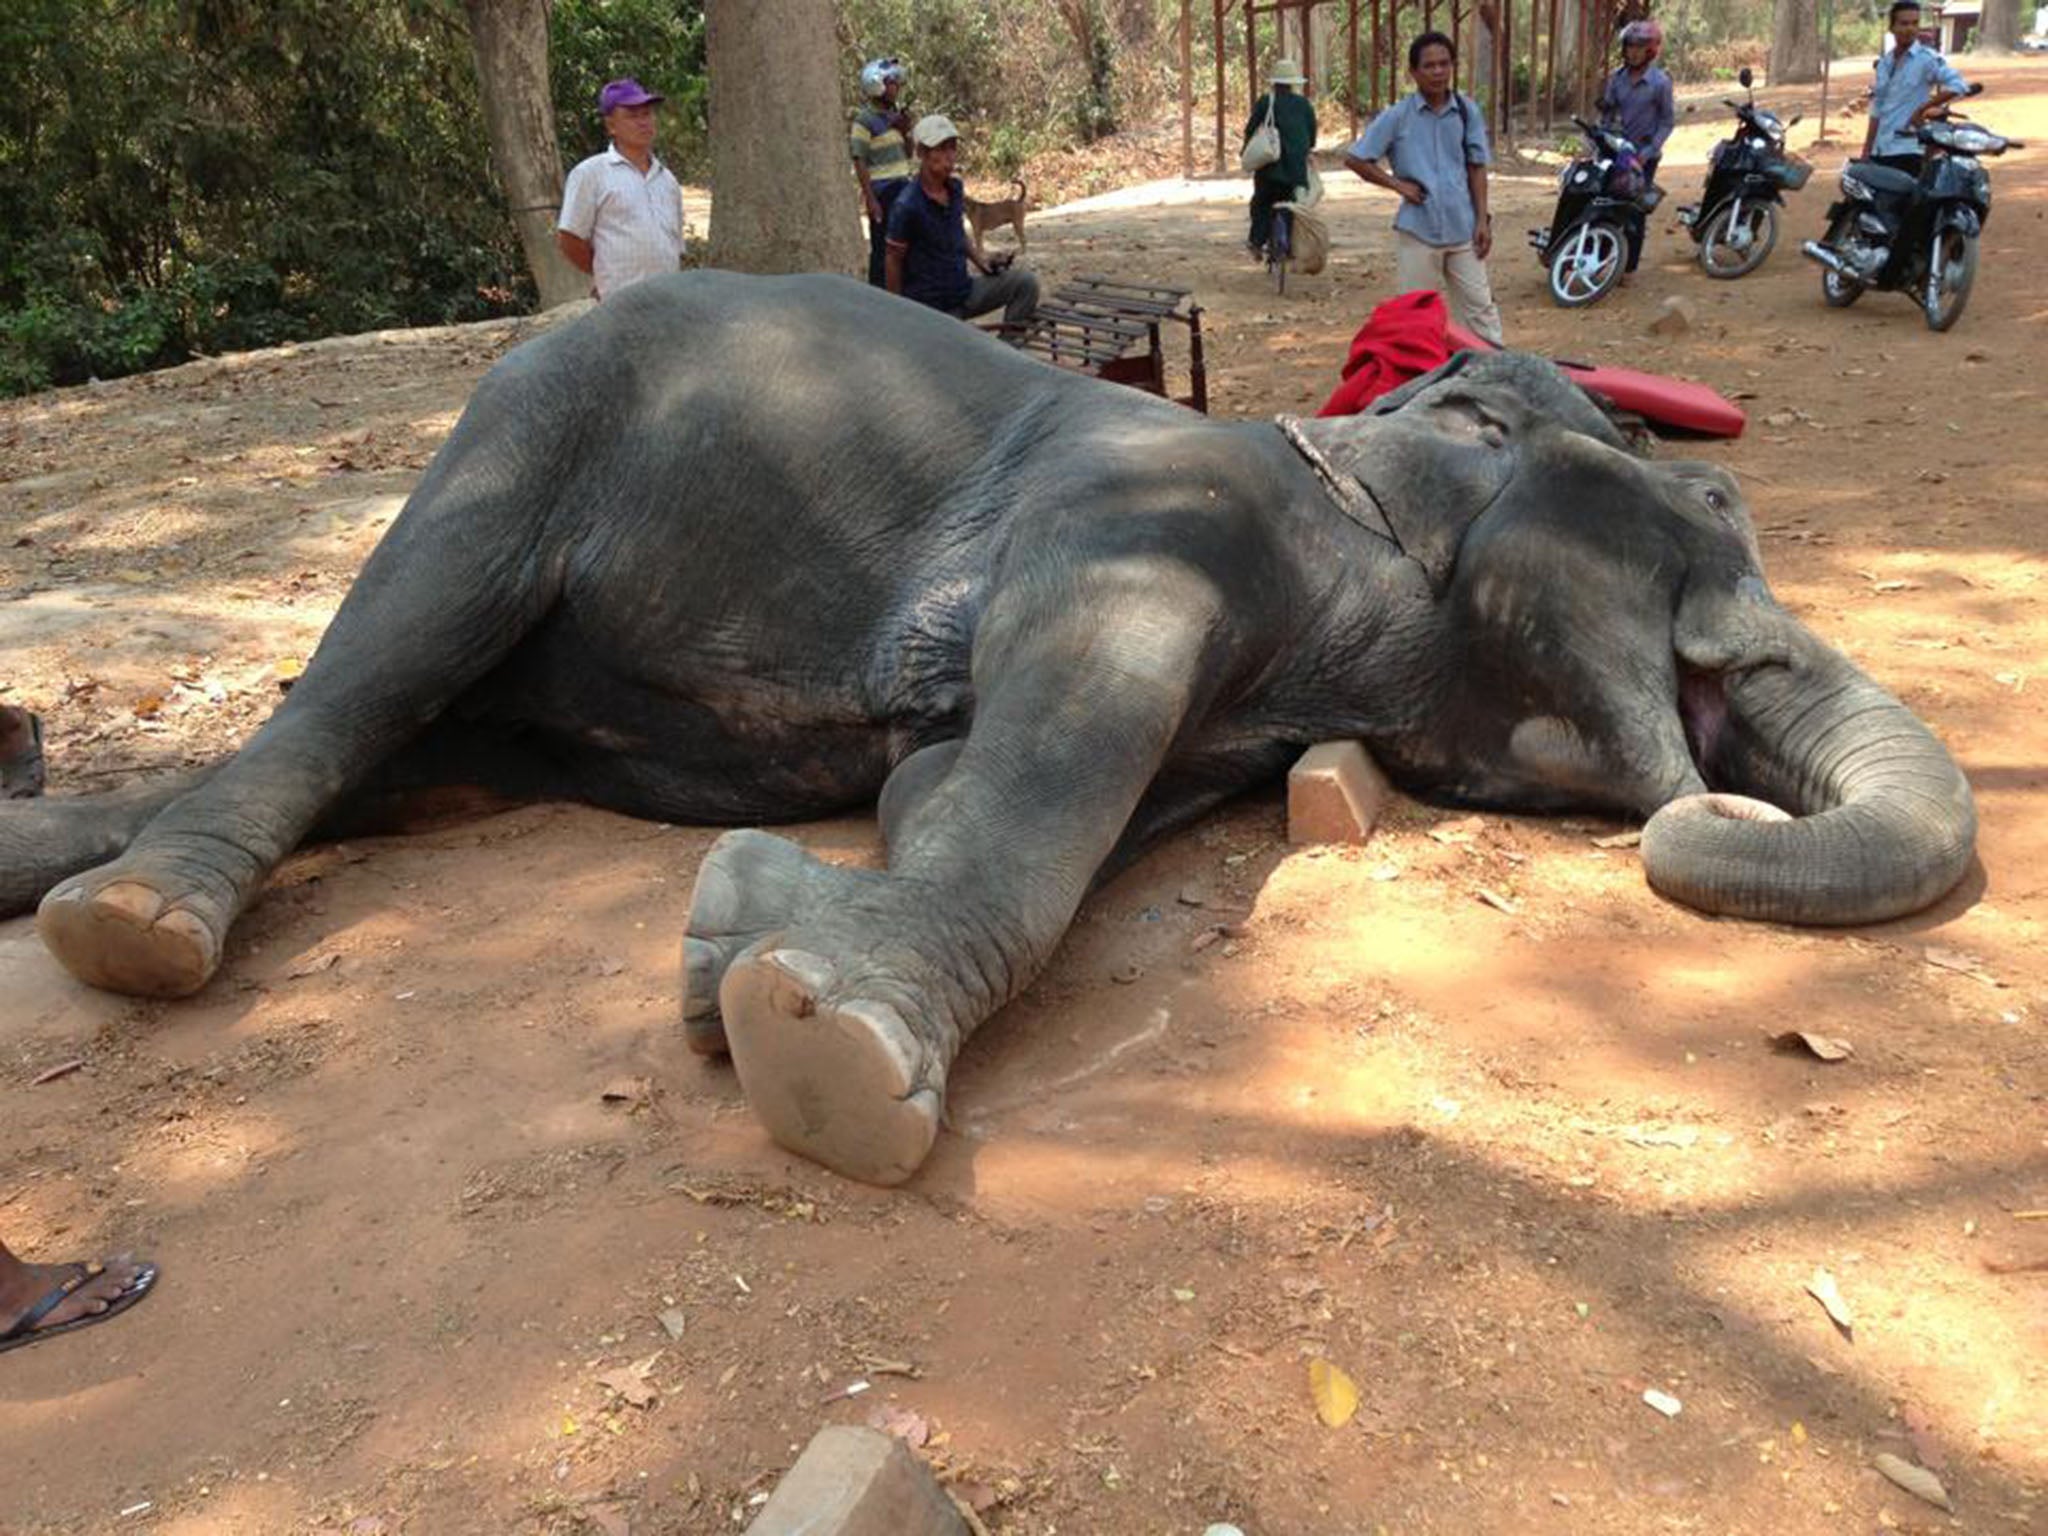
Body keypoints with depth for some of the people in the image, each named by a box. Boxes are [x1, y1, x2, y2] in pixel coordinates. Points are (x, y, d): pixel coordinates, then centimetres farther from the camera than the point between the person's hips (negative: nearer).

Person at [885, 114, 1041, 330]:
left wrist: (981, 258, 3)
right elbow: (894, 260, -11)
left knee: (1024, 282, -7)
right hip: (930, 306, -6)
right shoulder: (907, 206, -20)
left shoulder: (956, 189, 2)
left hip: (964, 292, 6)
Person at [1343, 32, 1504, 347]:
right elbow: (1354, 158, -1)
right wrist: (1398, 184, -6)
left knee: (1480, 305, 5)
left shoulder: (1467, 112, 2)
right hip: (1418, 230, -2)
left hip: (1463, 228, 2)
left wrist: (1483, 219, 0)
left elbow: (1476, 168, 7)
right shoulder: (1397, 116, -5)